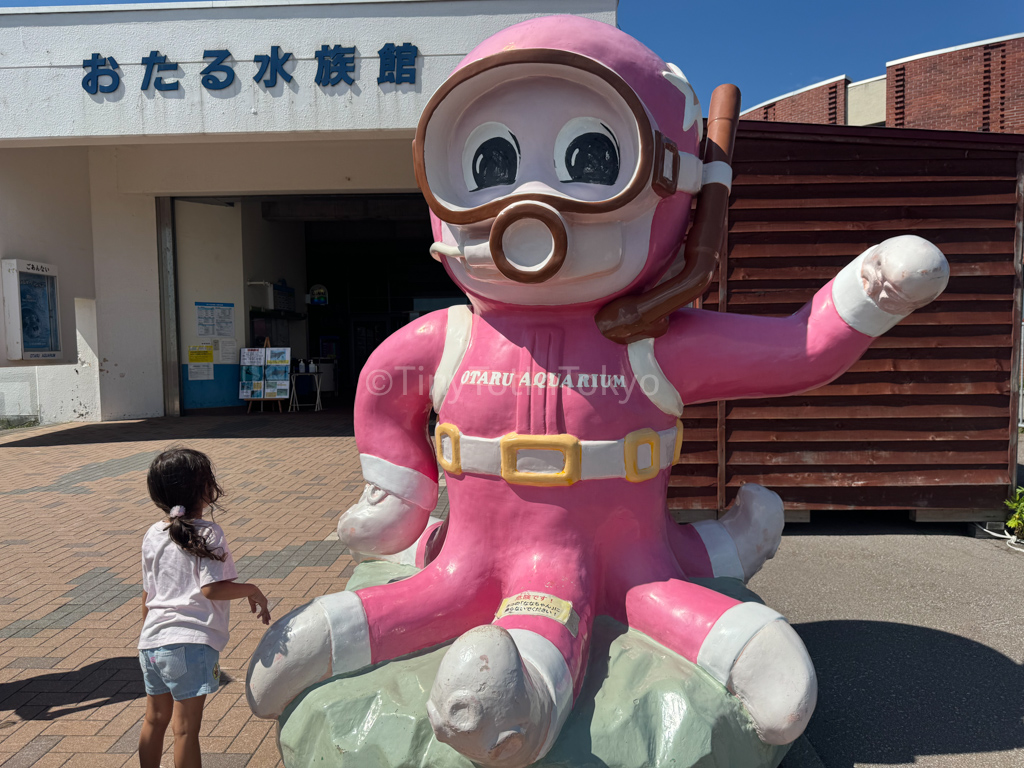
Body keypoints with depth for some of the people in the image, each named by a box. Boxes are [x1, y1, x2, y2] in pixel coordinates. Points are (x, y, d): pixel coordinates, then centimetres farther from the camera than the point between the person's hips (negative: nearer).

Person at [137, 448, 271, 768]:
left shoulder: (152, 535, 7)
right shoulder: (207, 533, -13)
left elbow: (147, 594, 13)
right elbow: (211, 588, -20)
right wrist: (253, 590, -6)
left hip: (152, 643, 7)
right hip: (190, 644, -7)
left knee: (154, 720, 21)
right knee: (185, 728, 2)